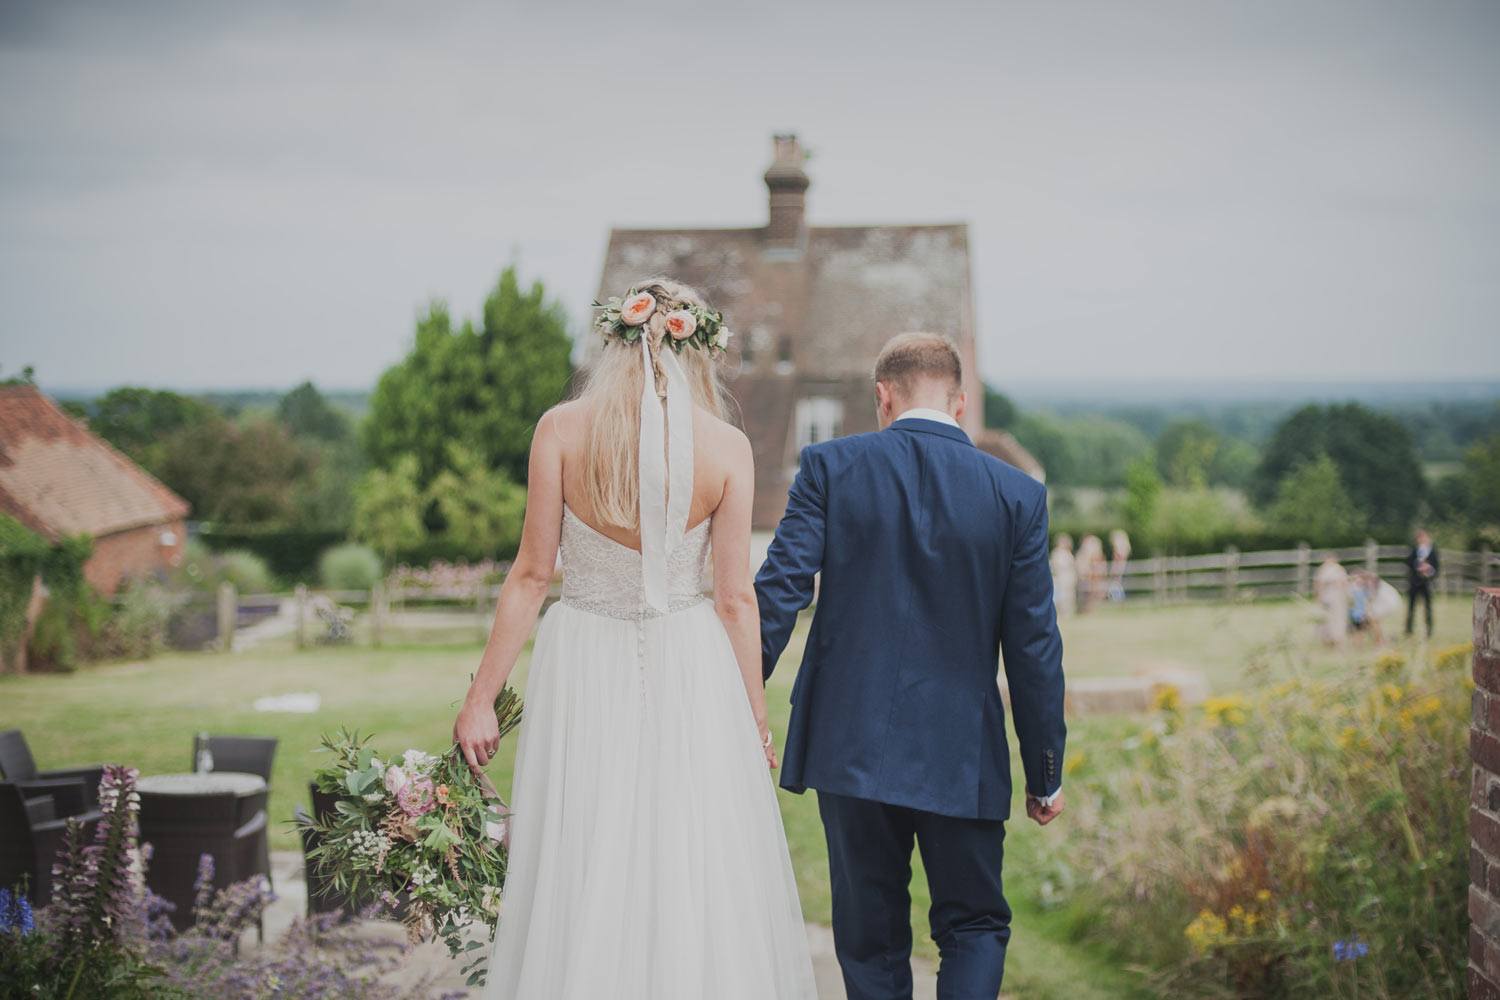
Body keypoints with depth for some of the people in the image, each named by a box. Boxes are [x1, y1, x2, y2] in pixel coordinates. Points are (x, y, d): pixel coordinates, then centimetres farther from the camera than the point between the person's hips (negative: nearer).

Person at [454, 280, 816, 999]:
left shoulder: (560, 429, -5)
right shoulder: (726, 447, -4)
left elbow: (532, 575, -5)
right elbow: (735, 598, -3)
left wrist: (481, 698, 0)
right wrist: (756, 719, 7)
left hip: (583, 669, 0)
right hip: (689, 670, 0)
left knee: (580, 886, 7)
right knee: (701, 884, 9)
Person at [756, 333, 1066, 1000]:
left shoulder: (831, 467, -4)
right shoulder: (1018, 495, -1)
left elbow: (777, 592, -9)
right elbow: (1033, 645, 0)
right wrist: (1045, 773, 8)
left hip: (851, 745, 0)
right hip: (963, 756, 0)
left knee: (871, 939, 12)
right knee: (975, 926, 14)